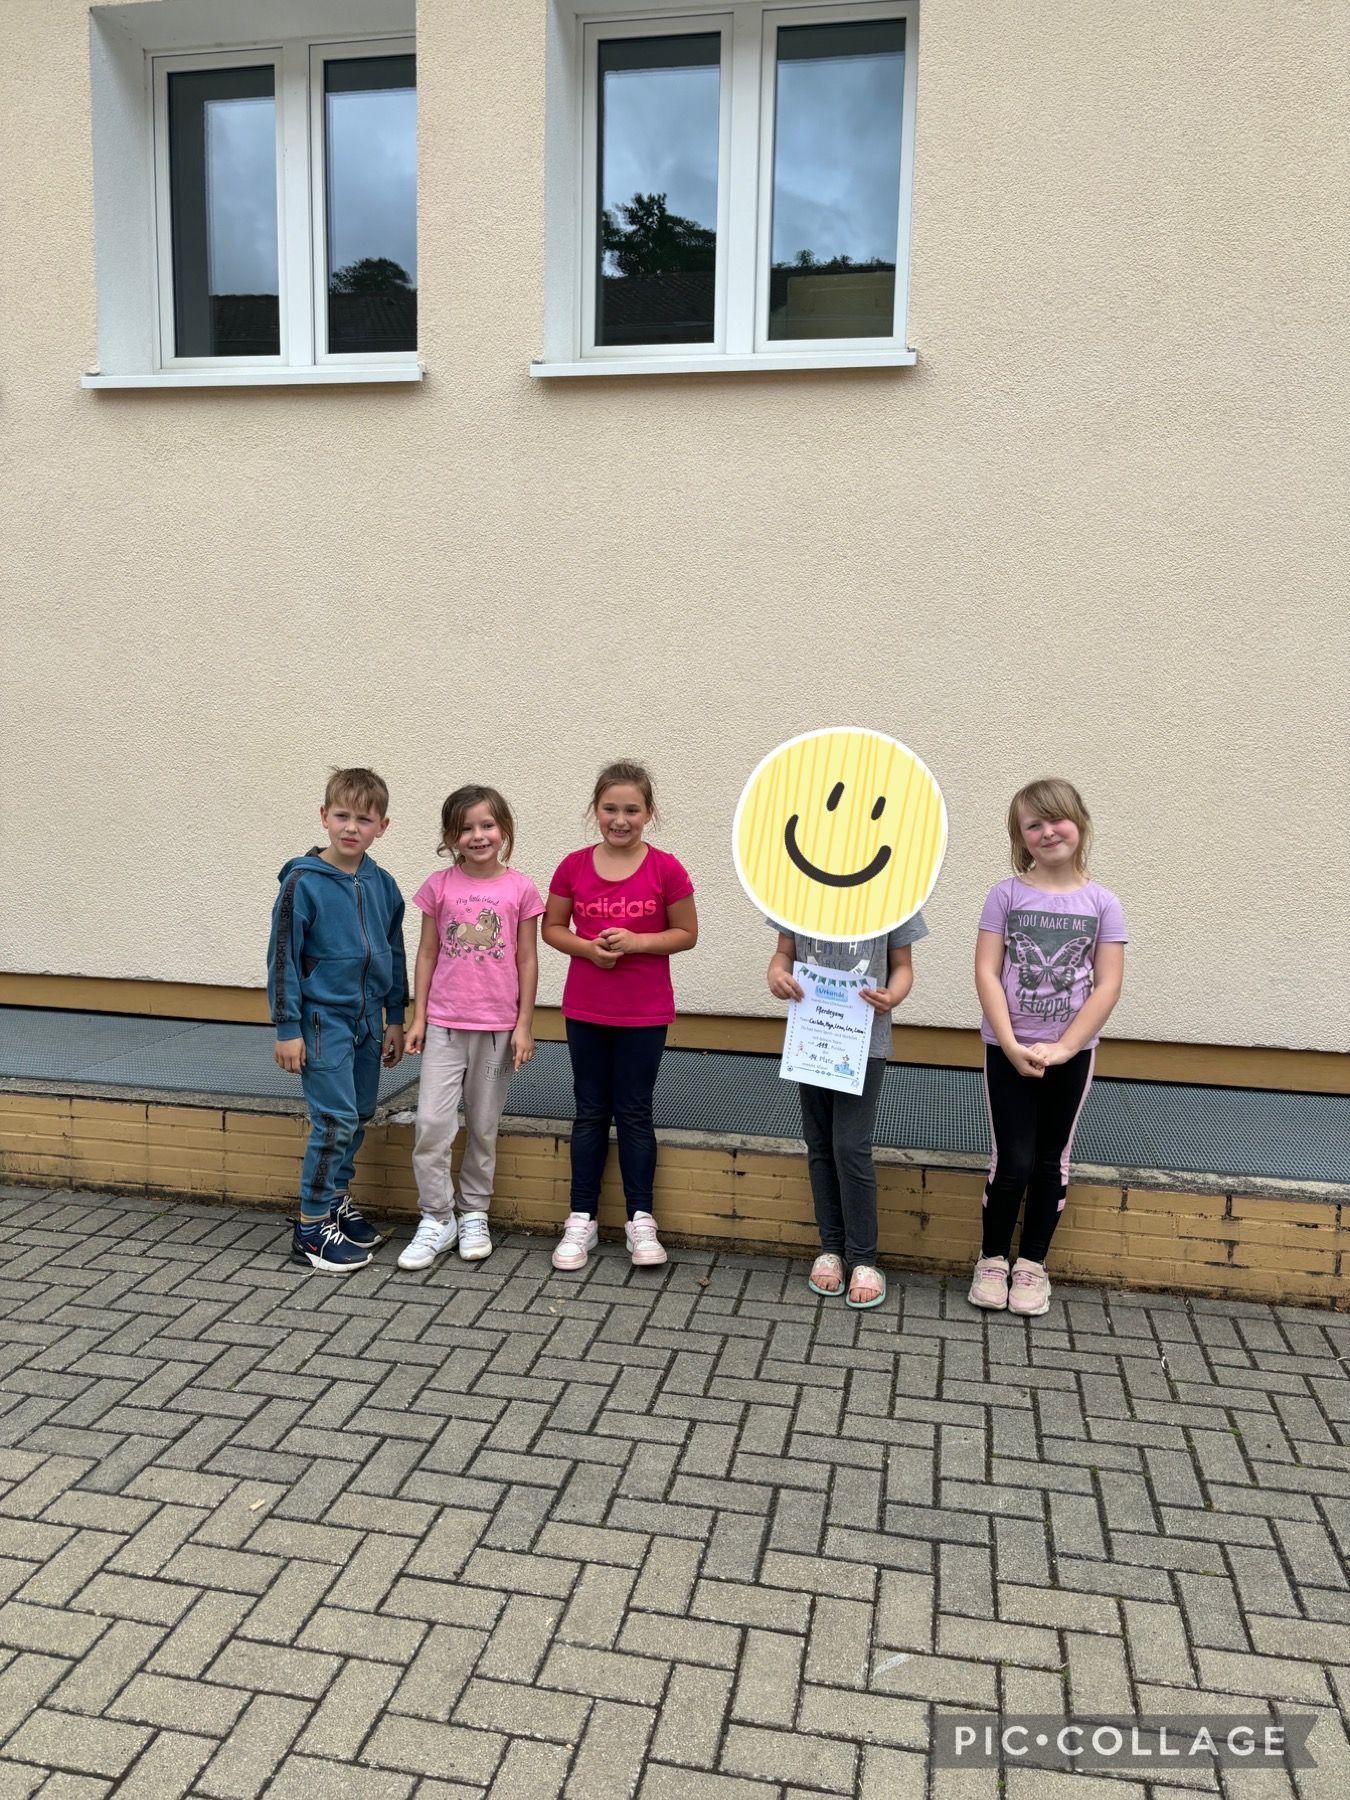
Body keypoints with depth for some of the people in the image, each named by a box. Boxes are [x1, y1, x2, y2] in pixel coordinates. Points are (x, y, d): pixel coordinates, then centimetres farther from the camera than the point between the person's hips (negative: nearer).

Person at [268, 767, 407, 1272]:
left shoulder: (383, 886, 4)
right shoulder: (303, 882, -11)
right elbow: (282, 956, -10)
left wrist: (394, 1018, 13)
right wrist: (287, 1028, -11)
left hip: (366, 1019, 6)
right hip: (323, 1018, -6)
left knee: (359, 1117, 14)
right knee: (335, 1119, -9)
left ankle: (336, 1200, 32)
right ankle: (312, 1228, 3)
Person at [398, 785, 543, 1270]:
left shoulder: (520, 889, -3)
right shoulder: (440, 885, 0)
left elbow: (527, 960, 1)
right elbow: (427, 954, 5)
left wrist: (524, 1024, -2)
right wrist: (418, 1018, 2)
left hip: (497, 1025, 0)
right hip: (444, 1024, 0)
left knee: (483, 1126, 11)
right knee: (432, 1123, -6)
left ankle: (473, 1215, 26)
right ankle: (436, 1219, 9)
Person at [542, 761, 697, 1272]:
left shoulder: (665, 869, -8)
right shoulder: (574, 866, -2)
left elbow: (686, 933, -2)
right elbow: (552, 927, 6)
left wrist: (638, 941, -18)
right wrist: (587, 947, -14)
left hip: (645, 1014, -2)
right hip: (585, 1011, 2)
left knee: (634, 1113, 6)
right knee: (590, 1112, 10)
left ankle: (641, 1221, 18)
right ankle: (581, 1221, 18)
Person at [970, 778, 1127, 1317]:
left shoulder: (1102, 903, -3)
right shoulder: (1006, 894, -5)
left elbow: (1107, 986, -5)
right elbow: (986, 973, -9)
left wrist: (1063, 1048, -13)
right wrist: (1011, 1045, -16)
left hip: (1071, 1052, 2)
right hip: (1009, 1050, -1)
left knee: (1052, 1160, 11)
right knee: (1013, 1161, -1)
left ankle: (1032, 1264, 25)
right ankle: (993, 1260, 19)